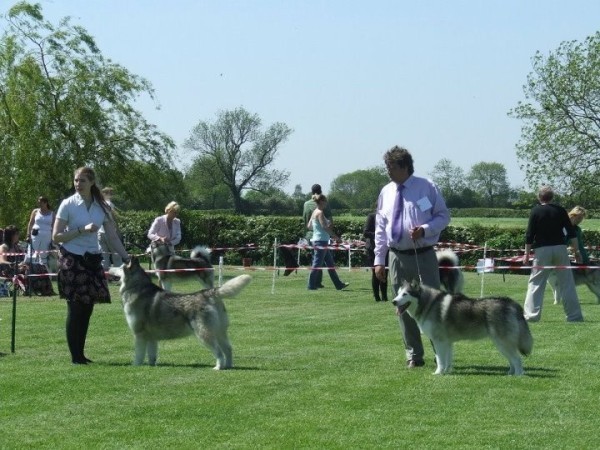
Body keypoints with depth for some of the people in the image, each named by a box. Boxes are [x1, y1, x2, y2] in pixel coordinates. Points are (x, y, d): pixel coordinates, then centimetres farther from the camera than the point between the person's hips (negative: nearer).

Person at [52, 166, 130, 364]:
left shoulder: (102, 207, 6)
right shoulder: (68, 205, -5)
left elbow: (112, 237, 7)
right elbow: (56, 237, -7)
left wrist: (127, 258, -2)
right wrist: (82, 230, -16)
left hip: (92, 259, 4)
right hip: (72, 259, -4)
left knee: (87, 308, 5)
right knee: (76, 308, -6)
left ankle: (81, 354, 14)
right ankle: (75, 356, 0)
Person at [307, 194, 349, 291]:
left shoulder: (315, 212, 12)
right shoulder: (320, 213, -15)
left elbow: (309, 225, 17)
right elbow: (325, 227, -21)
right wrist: (334, 236, -13)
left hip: (317, 240, 10)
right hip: (321, 241, -10)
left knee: (330, 264, 13)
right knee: (317, 264, -4)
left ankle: (338, 284, 18)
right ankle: (311, 285, 0)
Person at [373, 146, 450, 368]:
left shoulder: (427, 187, -2)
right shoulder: (386, 192, 9)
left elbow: (443, 216, 1)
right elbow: (380, 227, 12)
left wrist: (424, 230, -18)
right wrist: (379, 260, 6)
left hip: (423, 256, -4)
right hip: (397, 257, 4)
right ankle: (413, 355, 15)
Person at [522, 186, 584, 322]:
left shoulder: (536, 211, -1)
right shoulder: (560, 210, 6)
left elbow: (530, 234, -3)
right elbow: (571, 232, 4)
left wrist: (527, 253, 4)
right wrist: (576, 251, 10)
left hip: (542, 250, -2)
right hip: (560, 249, 2)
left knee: (536, 283, 1)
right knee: (567, 283, 5)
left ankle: (531, 315, -7)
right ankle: (575, 316, 5)